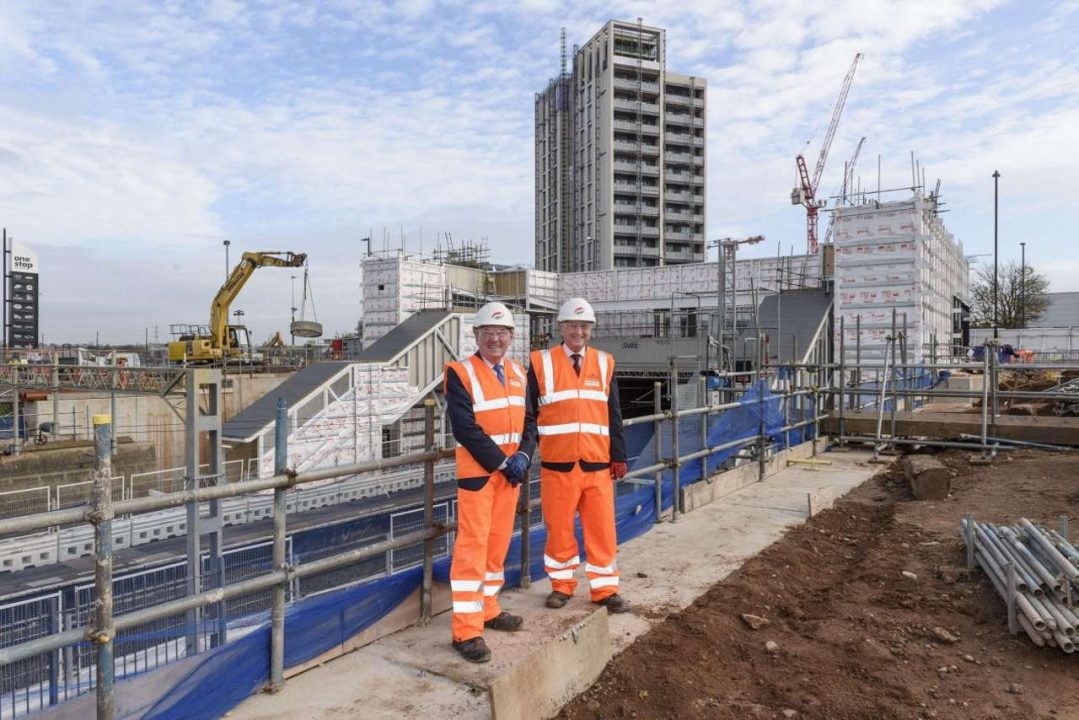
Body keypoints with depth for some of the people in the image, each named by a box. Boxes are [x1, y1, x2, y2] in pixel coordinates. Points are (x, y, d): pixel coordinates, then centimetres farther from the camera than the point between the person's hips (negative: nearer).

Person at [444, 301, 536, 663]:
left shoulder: (518, 372, 10)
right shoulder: (460, 373, -10)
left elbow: (529, 419, 10)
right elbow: (465, 429, -16)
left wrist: (523, 456, -8)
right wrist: (501, 462, -16)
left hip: (511, 470, 6)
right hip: (478, 471, -6)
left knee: (499, 543, 14)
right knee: (472, 547, -5)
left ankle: (488, 609, 29)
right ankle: (466, 631, 2)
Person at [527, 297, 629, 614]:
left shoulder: (604, 363, 9)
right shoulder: (541, 363, 1)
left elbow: (614, 414, 10)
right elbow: (527, 413, 4)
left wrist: (619, 456, 7)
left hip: (598, 463, 2)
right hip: (557, 464, -2)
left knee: (602, 528, 7)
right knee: (559, 529, 8)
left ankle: (605, 588, 21)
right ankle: (561, 585, 26)